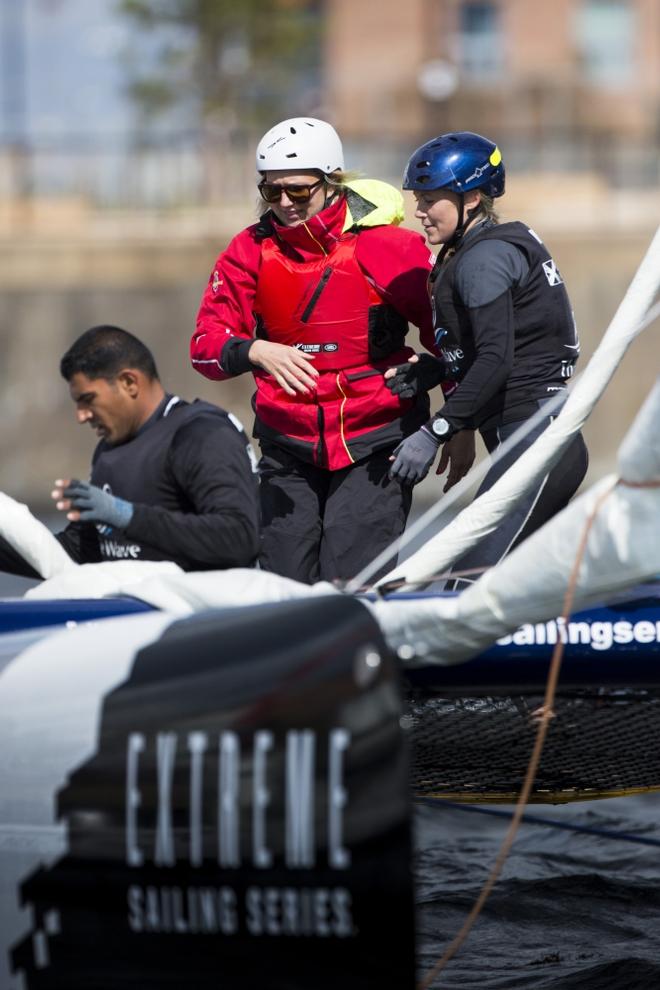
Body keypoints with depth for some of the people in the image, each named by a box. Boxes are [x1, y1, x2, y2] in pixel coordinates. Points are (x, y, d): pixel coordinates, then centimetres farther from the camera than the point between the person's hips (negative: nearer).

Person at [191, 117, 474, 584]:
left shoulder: (387, 247, -9)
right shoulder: (252, 251, 0)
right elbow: (207, 343, -4)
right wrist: (256, 352, -26)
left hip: (375, 438, -4)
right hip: (288, 443, 4)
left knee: (350, 581, -14)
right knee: (285, 581, 3)